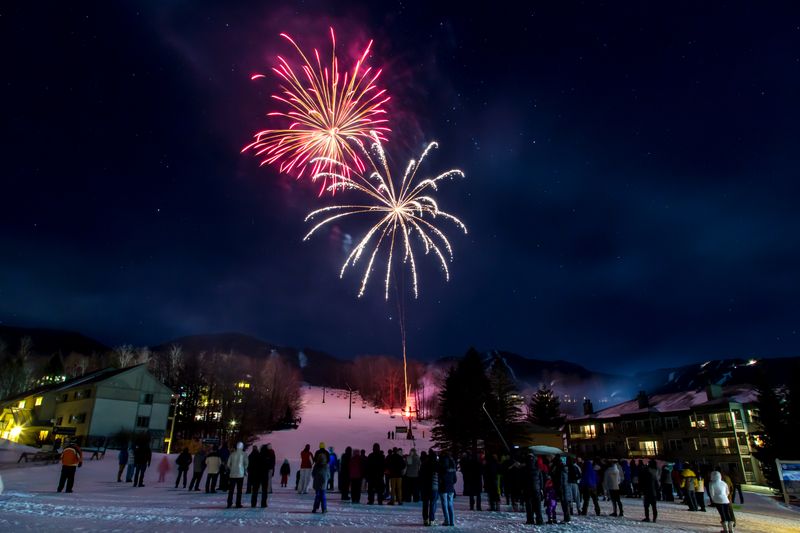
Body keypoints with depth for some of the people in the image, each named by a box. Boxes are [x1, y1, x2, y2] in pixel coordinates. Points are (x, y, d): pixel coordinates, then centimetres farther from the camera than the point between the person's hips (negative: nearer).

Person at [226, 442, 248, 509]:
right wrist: (245, 471, 12)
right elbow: (246, 464, -5)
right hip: (240, 474, -2)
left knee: (231, 490, 10)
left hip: (232, 474, 2)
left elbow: (228, 464, 3)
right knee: (239, 490, 4)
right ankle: (238, 504, 3)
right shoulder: (244, 454, -5)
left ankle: (229, 503, 8)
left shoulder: (232, 454, 1)